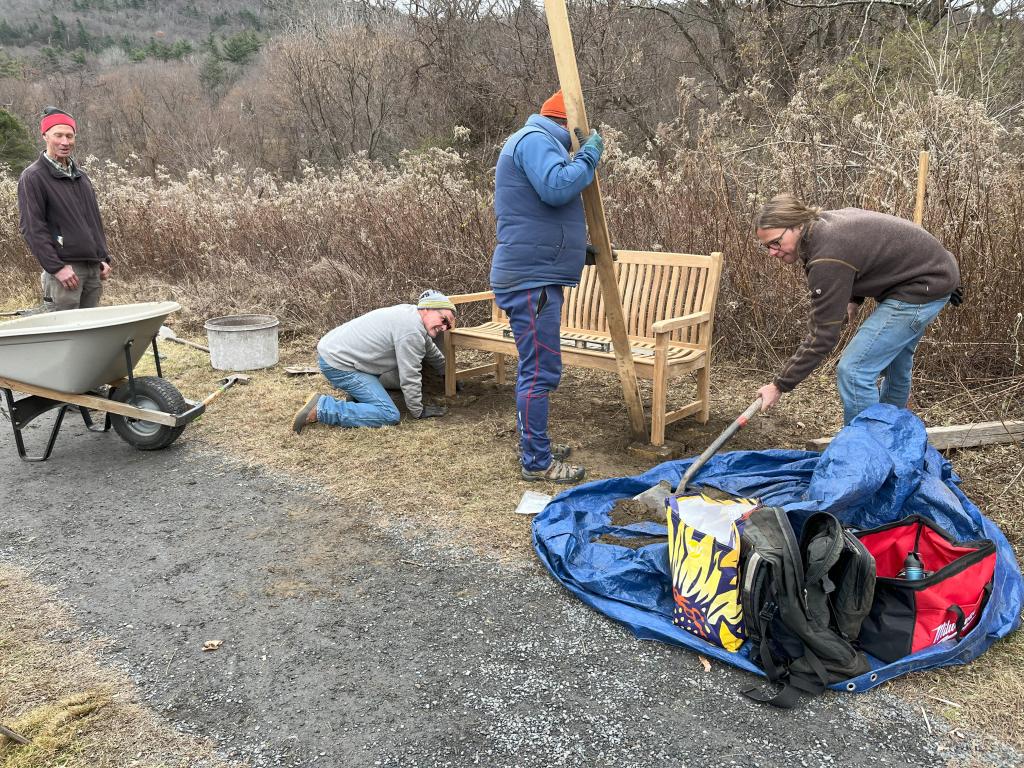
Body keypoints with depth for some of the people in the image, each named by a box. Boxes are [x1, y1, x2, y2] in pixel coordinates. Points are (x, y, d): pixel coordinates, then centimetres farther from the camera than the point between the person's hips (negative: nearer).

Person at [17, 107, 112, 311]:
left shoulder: (80, 176, 18)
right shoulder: (33, 177, -4)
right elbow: (32, 228, -11)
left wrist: (104, 258, 15)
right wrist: (56, 267, -17)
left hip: (93, 267, 7)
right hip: (64, 269, -7)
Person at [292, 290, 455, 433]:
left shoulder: (410, 312, 10)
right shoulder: (411, 331, -20)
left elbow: (430, 350, 27)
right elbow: (410, 377, -16)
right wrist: (418, 412, -2)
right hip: (338, 364, -11)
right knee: (389, 415, -16)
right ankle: (321, 408, -14)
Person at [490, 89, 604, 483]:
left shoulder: (536, 142, 26)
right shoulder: (535, 139, -8)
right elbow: (557, 187, -27)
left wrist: (582, 252, 27)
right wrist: (589, 154, -11)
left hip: (535, 276, 11)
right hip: (531, 279, -11)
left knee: (536, 366, 17)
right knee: (541, 370, -8)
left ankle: (533, 444, 27)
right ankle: (537, 462, -1)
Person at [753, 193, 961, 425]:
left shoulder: (828, 258, -29)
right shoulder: (824, 223, -3)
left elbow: (823, 335, -26)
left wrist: (779, 386, -22)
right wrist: (854, 299, 2)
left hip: (926, 285, -10)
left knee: (853, 370, -14)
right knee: (894, 366, 24)